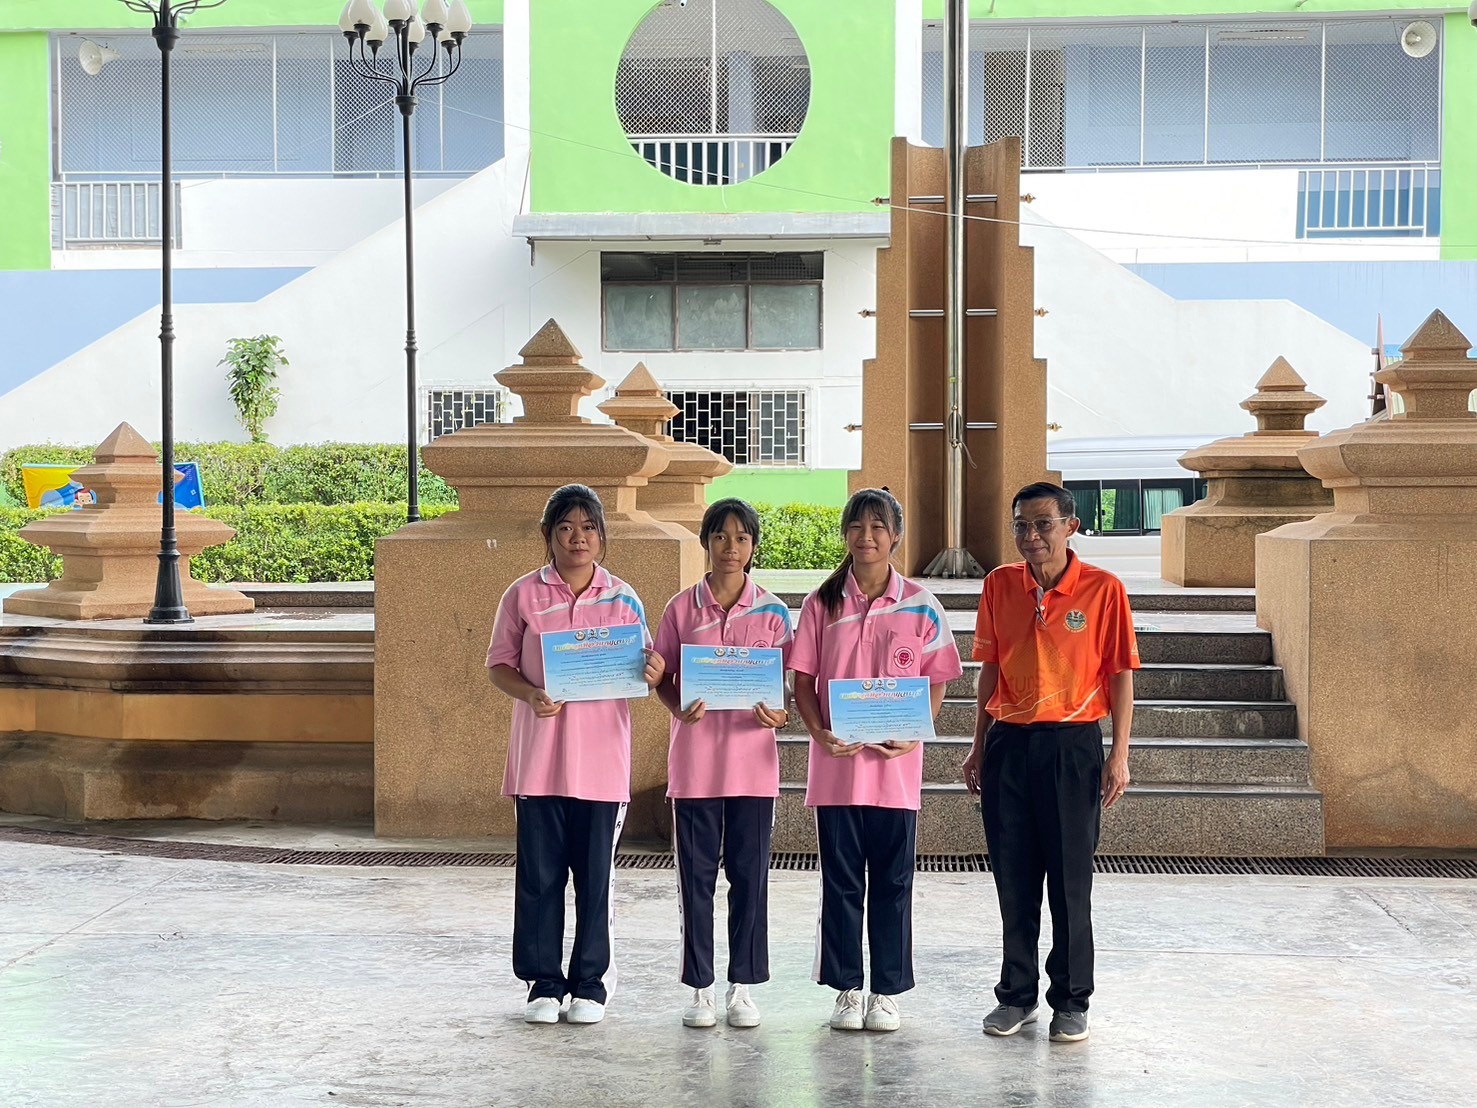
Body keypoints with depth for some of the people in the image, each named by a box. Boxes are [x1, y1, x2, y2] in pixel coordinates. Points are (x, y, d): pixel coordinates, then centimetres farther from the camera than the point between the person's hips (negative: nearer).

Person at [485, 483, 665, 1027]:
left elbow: (642, 666, 10)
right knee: (539, 875, 4)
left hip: (602, 760, 1)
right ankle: (544, 982, 14)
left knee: (595, 875, 5)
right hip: (538, 760, 0)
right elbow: (498, 664, 4)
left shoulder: (623, 600, 5)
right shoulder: (523, 595, 2)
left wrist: (651, 674, -14)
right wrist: (531, 695, -14)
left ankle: (590, 983, 15)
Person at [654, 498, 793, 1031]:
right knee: (696, 874, 4)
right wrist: (679, 708, -14)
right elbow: (662, 678, 6)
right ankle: (700, 986, 14)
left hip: (752, 754, 0)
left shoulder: (772, 611, 3)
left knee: (750, 874, 3)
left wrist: (776, 714, -15)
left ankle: (743, 986, 14)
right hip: (695, 759, 0)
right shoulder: (682, 608, 2)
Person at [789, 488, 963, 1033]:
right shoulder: (822, 603, 4)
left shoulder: (920, 606, 2)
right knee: (841, 880, 6)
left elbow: (936, 681, 3)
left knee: (892, 881, 5)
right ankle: (846, 989, 15)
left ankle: (887, 993, 13)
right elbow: (803, 678, 4)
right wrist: (819, 731, -12)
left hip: (896, 765, -1)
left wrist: (913, 735, -12)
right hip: (836, 761, 1)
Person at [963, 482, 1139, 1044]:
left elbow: (1120, 675, -3)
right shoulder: (1000, 585, 5)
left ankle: (1071, 1002, 12)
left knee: (1070, 879, 2)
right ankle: (1016, 995, 19)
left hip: (1071, 744, -3)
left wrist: (1119, 755, -7)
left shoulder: (1103, 589, -5)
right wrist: (979, 745, 13)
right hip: (1009, 743, 3)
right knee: (1013, 877, 8)